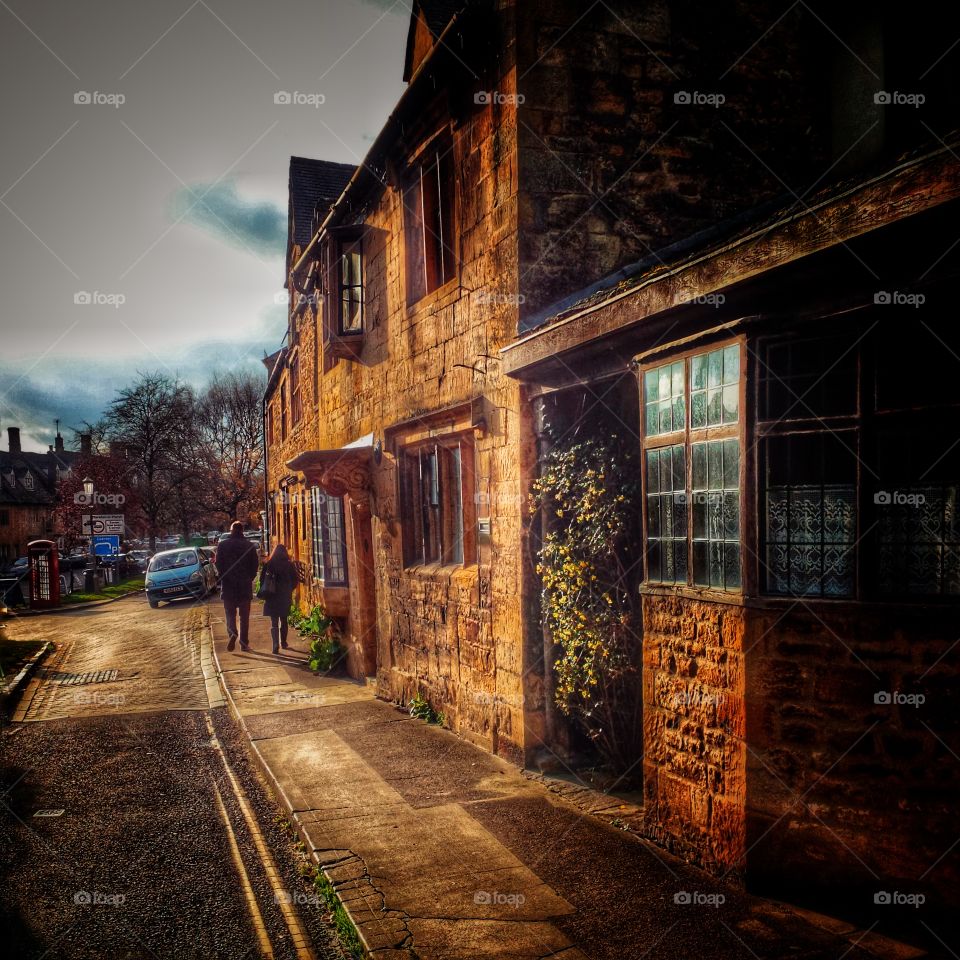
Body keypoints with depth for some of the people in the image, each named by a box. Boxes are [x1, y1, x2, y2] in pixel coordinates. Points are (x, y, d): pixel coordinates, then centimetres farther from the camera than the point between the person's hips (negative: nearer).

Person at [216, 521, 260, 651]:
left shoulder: (223, 545, -2)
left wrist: (224, 578, 6)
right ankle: (244, 643, 8)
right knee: (244, 616, 8)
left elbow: (219, 564, -5)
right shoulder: (250, 545, -1)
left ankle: (232, 633, -18)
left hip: (228, 585, 0)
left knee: (230, 613, 8)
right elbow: (255, 564, -1)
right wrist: (249, 578, 10)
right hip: (245, 586, 0)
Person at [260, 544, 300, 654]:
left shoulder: (268, 565, -6)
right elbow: (295, 579, 0)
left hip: (272, 596, -2)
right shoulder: (289, 565, -3)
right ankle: (283, 642, 27)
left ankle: (276, 644, -17)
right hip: (285, 597, 2)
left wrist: (264, 593, 6)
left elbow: (262, 580, -5)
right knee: (284, 620, 18)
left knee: (274, 622, -1)